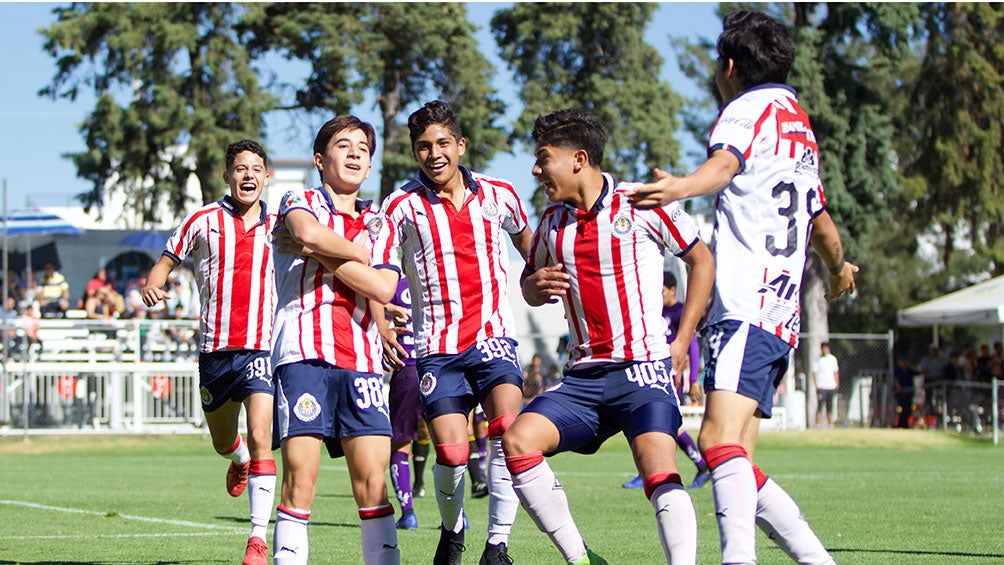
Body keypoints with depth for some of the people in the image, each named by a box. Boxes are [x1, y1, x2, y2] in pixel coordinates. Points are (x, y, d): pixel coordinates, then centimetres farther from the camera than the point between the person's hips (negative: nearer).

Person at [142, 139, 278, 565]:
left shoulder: (278, 227, 6)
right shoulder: (204, 221, 2)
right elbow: (166, 262, 9)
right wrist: (152, 286, -13)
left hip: (262, 347, -1)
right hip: (216, 349, 1)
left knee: (260, 436, -19)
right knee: (223, 443, 16)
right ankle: (240, 460, 56)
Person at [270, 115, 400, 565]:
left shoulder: (377, 225, 21)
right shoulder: (300, 203, 11)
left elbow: (383, 289, 1)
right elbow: (306, 230, -17)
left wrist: (319, 252, -3)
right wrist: (356, 254, 0)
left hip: (362, 362, 4)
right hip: (304, 353, -4)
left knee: (373, 481, -4)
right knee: (300, 475, -12)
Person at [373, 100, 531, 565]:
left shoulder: (499, 195, 6)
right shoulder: (403, 205, -2)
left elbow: (525, 239, 27)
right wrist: (381, 327, -15)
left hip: (493, 336, 1)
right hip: (437, 347, -1)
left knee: (507, 432, -22)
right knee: (451, 454, -10)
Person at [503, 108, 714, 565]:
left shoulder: (642, 205, -4)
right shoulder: (551, 223, 12)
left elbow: (702, 260, 5)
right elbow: (531, 290, 26)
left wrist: (682, 342, 0)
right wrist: (535, 285, -1)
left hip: (644, 369, -5)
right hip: (583, 376, 6)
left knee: (660, 473, -24)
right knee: (518, 441, -14)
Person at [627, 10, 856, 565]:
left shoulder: (753, 107, 0)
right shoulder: (803, 129, 27)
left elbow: (724, 163, -24)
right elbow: (823, 226, 41)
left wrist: (682, 186, -45)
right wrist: (839, 269, 62)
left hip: (747, 306, -9)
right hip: (782, 314, 9)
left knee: (720, 437, -26)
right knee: (734, 464, 10)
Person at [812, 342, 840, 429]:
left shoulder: (833, 359, 12)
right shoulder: (818, 360, -2)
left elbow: (836, 372, 19)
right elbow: (814, 373, -5)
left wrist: (837, 385, 13)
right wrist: (816, 386, -13)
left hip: (831, 387, 5)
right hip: (821, 387, -5)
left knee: (830, 407, 9)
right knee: (820, 406, -9)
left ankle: (830, 424, 14)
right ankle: (818, 425, -9)